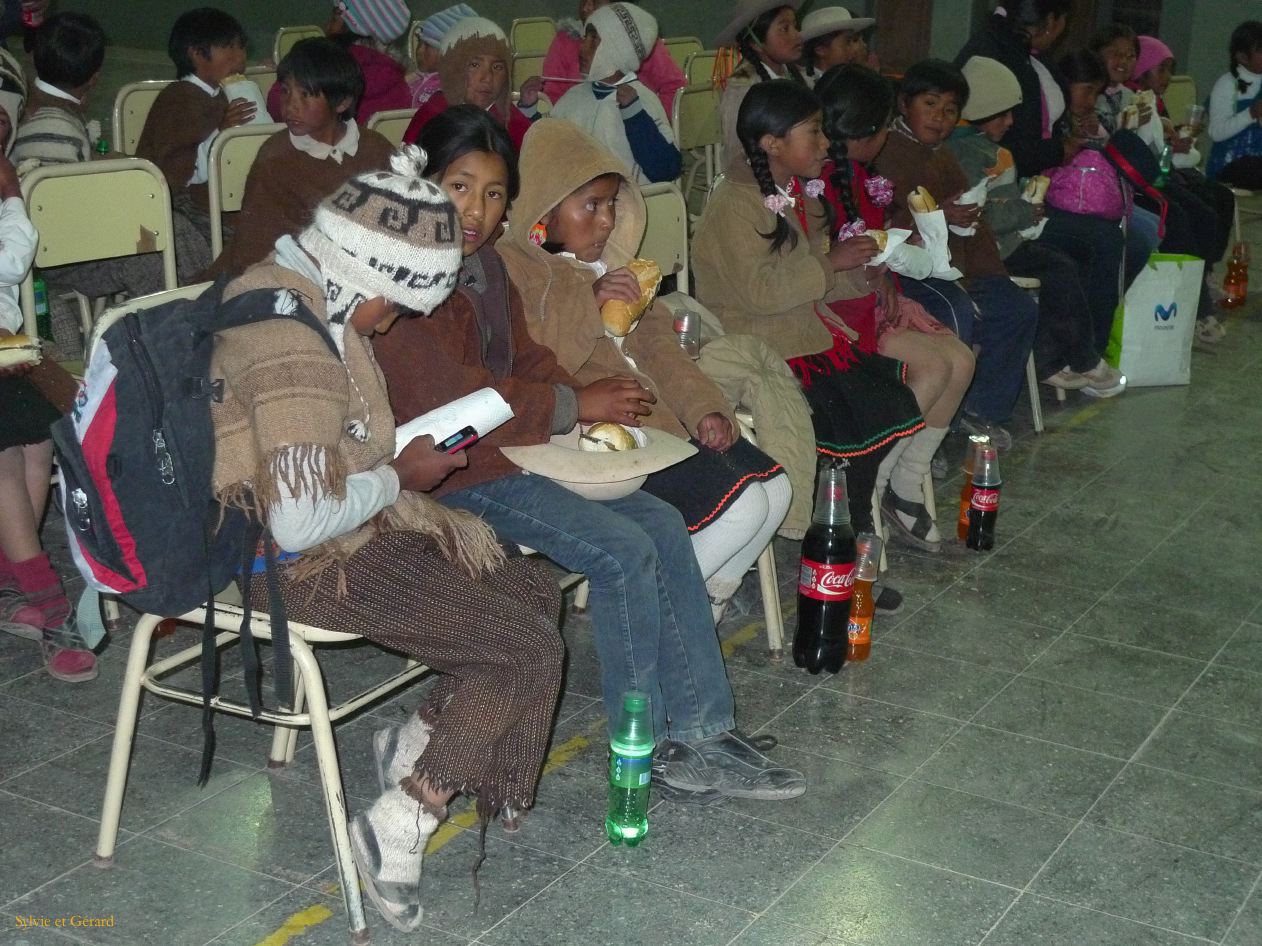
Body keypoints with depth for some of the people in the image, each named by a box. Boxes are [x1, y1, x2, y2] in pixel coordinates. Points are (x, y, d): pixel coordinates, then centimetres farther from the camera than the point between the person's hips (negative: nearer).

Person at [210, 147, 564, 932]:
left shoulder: (304, 297, 6)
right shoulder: (294, 344, -27)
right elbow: (303, 521, -31)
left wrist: (397, 462, 6)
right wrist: (402, 477, -15)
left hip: (353, 529, 10)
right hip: (306, 563, -10)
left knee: (534, 594, 9)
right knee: (528, 652, -11)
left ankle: (419, 742, 16)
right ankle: (399, 826, -5)